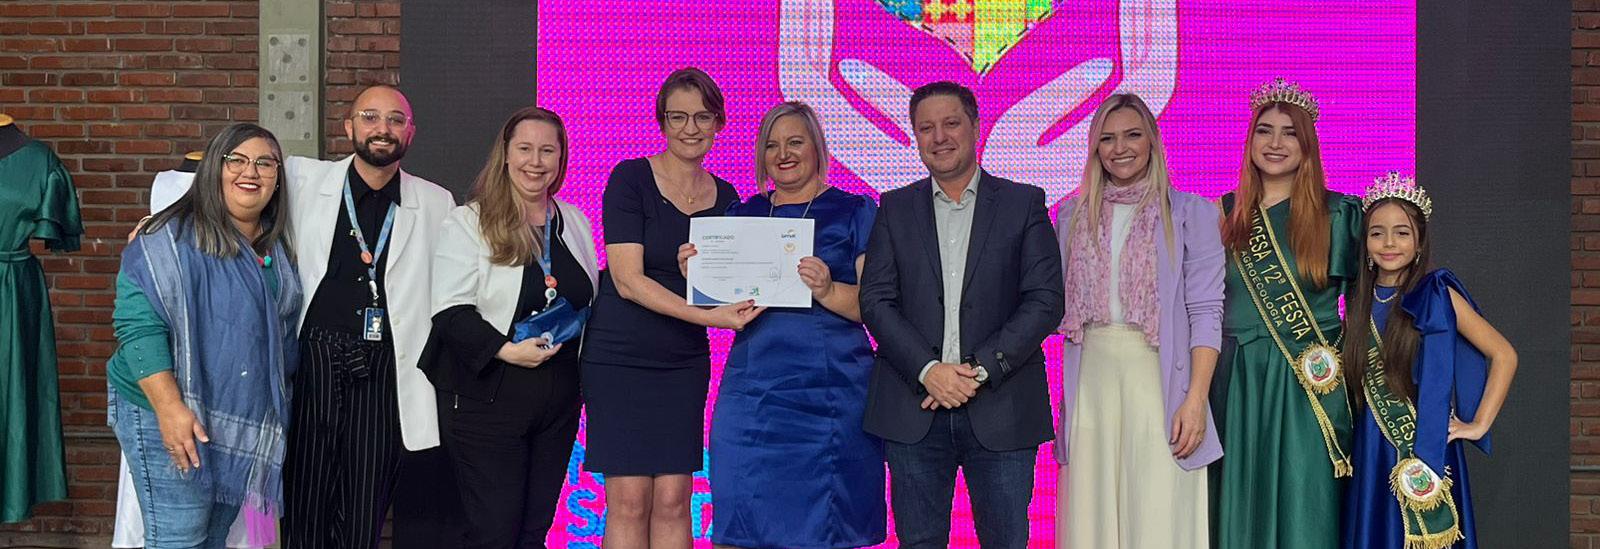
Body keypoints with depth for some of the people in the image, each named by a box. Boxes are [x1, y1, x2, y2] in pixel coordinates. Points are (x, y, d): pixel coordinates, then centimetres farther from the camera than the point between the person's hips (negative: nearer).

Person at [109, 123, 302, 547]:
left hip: (244, 422, 7)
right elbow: (138, 324, -20)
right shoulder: (172, 238, -13)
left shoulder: (277, 247, 10)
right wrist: (169, 407, -26)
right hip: (169, 416, -7)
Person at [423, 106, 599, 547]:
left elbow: (590, 302, 22)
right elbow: (451, 311, -12)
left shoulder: (575, 223, 12)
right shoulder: (469, 222, -5)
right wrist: (504, 350, -23)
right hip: (489, 399, -5)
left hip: (559, 402, 5)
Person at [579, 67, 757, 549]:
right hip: (620, 356, -4)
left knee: (673, 502, 2)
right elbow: (628, 280, -14)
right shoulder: (630, 179, -7)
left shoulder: (725, 197, 7)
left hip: (684, 362, 4)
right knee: (629, 502, -4)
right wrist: (709, 315, -24)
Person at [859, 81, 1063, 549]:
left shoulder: (1024, 204, 5)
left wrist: (980, 369, -12)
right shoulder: (895, 209, 10)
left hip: (1000, 406, -1)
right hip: (914, 406, 1)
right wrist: (927, 370, -12)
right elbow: (875, 300, 2)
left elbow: (1045, 300, -2)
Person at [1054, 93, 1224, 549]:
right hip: (1091, 380, 3)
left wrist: (1196, 399, -13)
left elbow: (1205, 312, -3)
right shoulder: (1073, 215, 12)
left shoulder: (1190, 213, 2)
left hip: (1157, 379, -3)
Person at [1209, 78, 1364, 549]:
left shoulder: (1340, 214, 2)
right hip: (1237, 386, 3)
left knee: (1302, 511, -2)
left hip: (1309, 387, -3)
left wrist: (1339, 360, -5)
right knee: (1240, 511, 7)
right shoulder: (1225, 214, 9)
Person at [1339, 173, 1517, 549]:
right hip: (1372, 451, 4)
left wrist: (1478, 425, -8)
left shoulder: (1437, 295, -6)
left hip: (1428, 445, -4)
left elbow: (1503, 355, -7)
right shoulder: (1359, 302, 8)